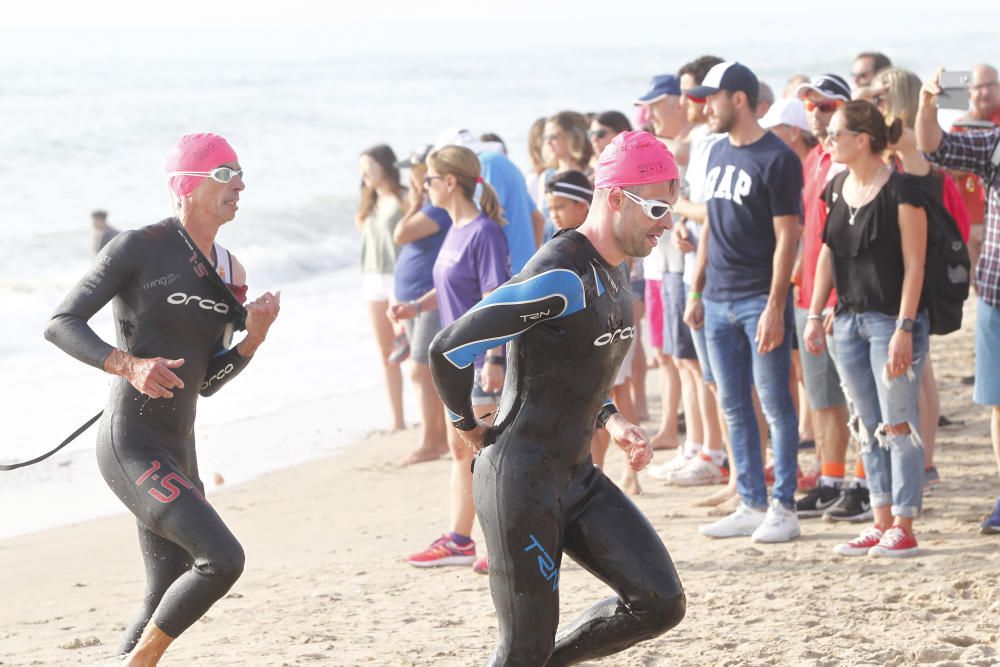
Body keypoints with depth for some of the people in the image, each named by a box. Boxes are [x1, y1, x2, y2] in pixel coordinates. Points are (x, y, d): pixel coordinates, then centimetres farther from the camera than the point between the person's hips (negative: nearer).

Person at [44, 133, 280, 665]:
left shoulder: (228, 271, 13)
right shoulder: (140, 248, -8)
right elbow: (61, 325, -12)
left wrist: (252, 339, -1)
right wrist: (129, 364, -26)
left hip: (178, 451, 9)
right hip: (131, 445, -9)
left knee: (171, 598, 11)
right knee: (222, 557, -21)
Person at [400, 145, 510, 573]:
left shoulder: (484, 233, -16)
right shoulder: (456, 232, 11)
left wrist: (494, 358, -25)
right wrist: (416, 307, 6)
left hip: (483, 358, -10)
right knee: (460, 448, 14)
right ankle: (458, 540, 22)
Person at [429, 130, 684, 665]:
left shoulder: (612, 274, 10)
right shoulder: (560, 277, -21)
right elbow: (449, 350, -21)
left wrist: (610, 422, 6)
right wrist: (470, 427, -5)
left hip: (577, 476, 9)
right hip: (521, 480, -9)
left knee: (660, 603, -2)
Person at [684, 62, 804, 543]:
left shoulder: (777, 159, -10)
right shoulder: (719, 152, 13)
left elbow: (786, 237, -12)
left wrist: (775, 307, -17)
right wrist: (696, 292, 16)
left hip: (760, 300, -8)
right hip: (719, 301, 8)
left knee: (775, 406, -2)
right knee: (734, 408, 9)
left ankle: (783, 509, 2)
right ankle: (751, 505, 15)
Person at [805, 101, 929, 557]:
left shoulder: (901, 191, -12)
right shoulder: (837, 189, 9)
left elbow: (914, 265, -14)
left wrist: (904, 329, -18)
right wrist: (814, 315, 10)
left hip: (891, 321, -7)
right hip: (849, 318, 7)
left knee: (898, 424, -3)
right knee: (867, 426, 9)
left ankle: (903, 528, 1)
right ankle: (882, 524, 15)